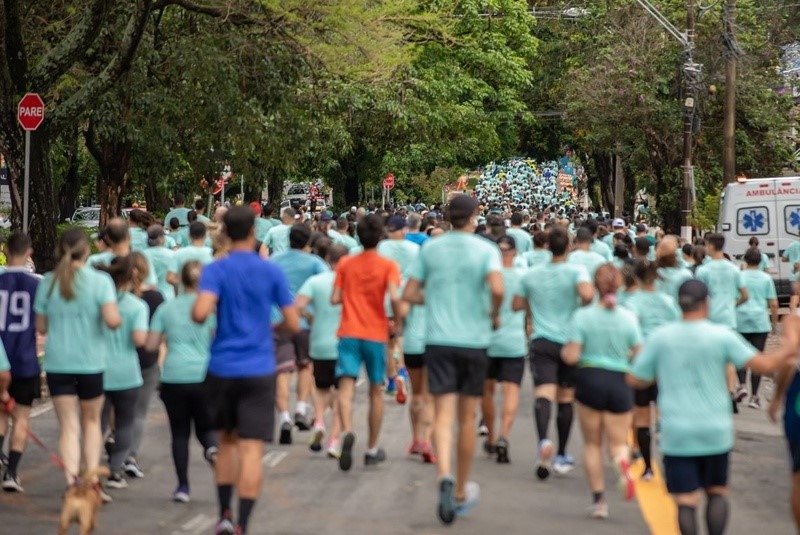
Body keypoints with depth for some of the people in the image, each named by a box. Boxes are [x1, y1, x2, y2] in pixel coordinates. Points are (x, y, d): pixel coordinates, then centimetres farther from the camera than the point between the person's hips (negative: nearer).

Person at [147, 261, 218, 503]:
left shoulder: (166, 309, 7)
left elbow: (151, 345, 7)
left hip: (174, 377, 1)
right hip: (204, 376, -1)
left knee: (179, 432, 9)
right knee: (206, 427, 13)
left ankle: (183, 486, 6)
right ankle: (213, 447, -22)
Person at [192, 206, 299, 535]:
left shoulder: (216, 270, -4)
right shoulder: (272, 272, 0)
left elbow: (200, 313, -20)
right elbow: (293, 324, 1)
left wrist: (198, 315, 3)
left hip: (222, 369, 1)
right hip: (259, 370, -1)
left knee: (227, 440, 19)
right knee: (252, 449, -3)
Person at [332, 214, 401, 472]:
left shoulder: (345, 265, 5)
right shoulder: (388, 265, -3)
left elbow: (334, 299, 1)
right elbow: (394, 297, -17)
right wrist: (397, 322, -2)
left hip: (349, 333, 1)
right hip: (376, 335, -1)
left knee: (346, 387, -9)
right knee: (376, 391, 14)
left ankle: (347, 432, -37)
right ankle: (372, 449, 23)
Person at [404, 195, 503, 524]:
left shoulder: (430, 249, 3)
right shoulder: (486, 250, -4)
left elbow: (409, 294, 4)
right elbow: (497, 289, -22)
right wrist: (495, 314, -3)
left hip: (438, 340, 1)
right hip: (474, 340, -1)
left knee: (443, 413, -4)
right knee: (467, 418, 12)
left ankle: (445, 475, -31)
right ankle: (461, 493, 22)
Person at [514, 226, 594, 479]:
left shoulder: (531, 274, 6)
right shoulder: (576, 271, -5)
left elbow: (517, 304, 12)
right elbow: (587, 294, -24)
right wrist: (584, 308, -3)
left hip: (541, 341, 1)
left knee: (543, 394, -14)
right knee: (565, 398, 13)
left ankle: (543, 440, -42)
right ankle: (562, 456, 20)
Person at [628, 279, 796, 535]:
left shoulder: (660, 336, -3)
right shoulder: (721, 335, -7)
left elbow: (635, 380, 2)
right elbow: (764, 365, -9)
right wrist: (786, 351, 10)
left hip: (677, 434, 0)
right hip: (715, 432, 0)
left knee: (686, 500, 0)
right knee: (716, 491, 17)